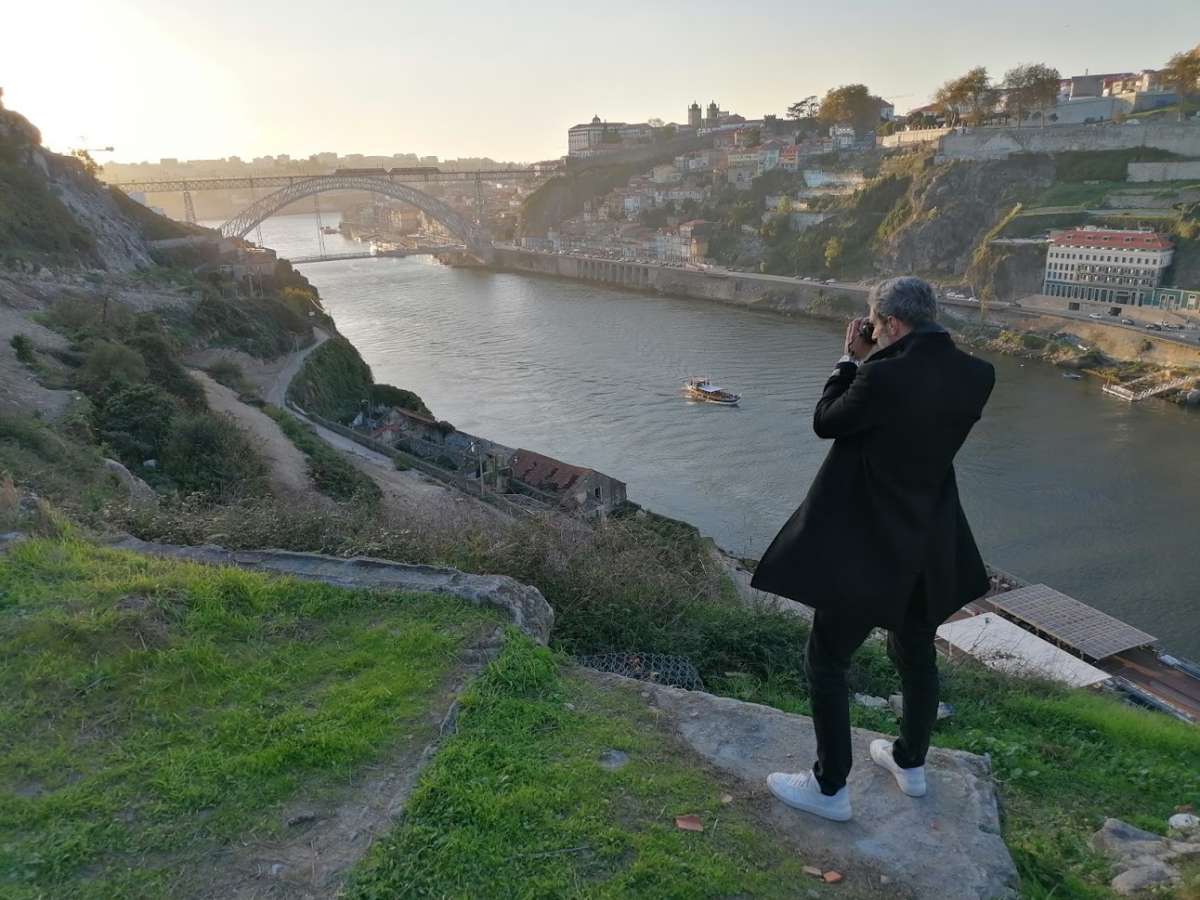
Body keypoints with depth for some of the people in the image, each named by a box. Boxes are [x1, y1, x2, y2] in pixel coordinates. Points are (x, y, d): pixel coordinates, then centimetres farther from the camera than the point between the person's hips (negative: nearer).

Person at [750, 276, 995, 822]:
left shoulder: (884, 378, -26)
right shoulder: (976, 377, -5)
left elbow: (825, 423, -10)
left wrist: (853, 361, 0)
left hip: (866, 547, -7)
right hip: (930, 546, 7)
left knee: (826, 662, 9)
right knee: (917, 655, 25)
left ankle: (830, 788, 19)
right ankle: (911, 763, 44)